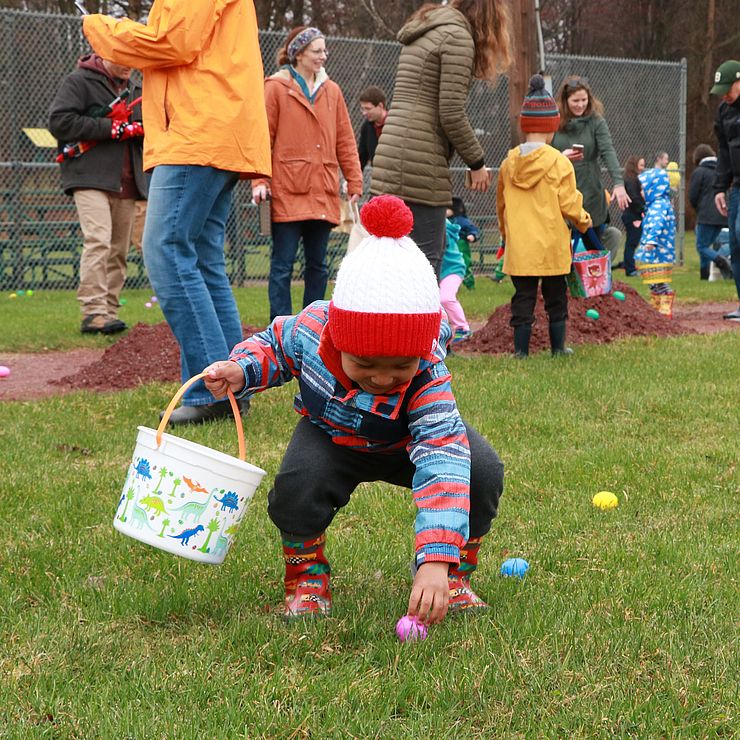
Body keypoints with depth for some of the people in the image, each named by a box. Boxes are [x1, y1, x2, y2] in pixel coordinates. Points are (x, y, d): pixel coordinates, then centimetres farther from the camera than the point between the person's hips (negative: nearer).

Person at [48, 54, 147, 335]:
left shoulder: (134, 90, 23)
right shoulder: (78, 82, 1)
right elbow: (59, 121, -11)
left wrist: (140, 128, -1)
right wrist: (112, 128, -13)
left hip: (126, 185, 7)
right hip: (91, 179, -7)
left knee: (119, 249, 4)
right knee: (98, 241, -20)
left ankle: (109, 310, 8)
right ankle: (93, 312, -23)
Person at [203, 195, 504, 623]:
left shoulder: (429, 378, -39)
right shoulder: (310, 327, -30)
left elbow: (442, 460, -50)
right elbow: (275, 344, -3)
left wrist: (436, 560, -61)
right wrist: (242, 371, -27)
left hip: (409, 441, 0)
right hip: (331, 437, 1)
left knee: (483, 472, -26)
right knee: (298, 483, -33)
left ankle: (454, 576, -1)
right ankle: (307, 579, -4)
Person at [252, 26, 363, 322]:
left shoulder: (331, 91, 13)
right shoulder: (276, 87, 0)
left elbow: (345, 141, 14)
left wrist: (354, 182, 9)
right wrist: (259, 181, -11)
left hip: (322, 193, 5)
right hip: (287, 192, -5)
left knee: (317, 263, 9)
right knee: (283, 264, -3)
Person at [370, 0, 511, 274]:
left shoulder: (421, 33, 22)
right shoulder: (458, 36, -7)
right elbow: (451, 113, -12)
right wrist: (477, 163, -1)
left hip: (391, 155, 9)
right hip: (419, 163, -9)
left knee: (436, 245, 16)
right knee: (427, 256, -7)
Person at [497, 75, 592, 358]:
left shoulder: (509, 162, 3)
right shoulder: (559, 163, -9)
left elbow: (501, 204, 12)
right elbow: (569, 205, -8)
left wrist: (505, 233, 27)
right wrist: (584, 221, 12)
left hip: (518, 247, 3)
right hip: (552, 245, -2)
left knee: (523, 298, 6)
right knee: (556, 297, 11)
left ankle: (521, 350, 3)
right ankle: (557, 348, 17)